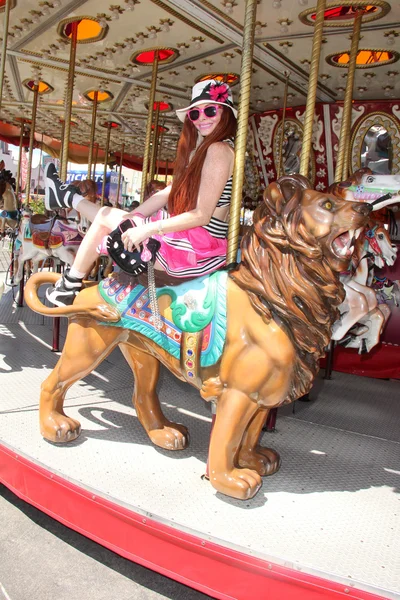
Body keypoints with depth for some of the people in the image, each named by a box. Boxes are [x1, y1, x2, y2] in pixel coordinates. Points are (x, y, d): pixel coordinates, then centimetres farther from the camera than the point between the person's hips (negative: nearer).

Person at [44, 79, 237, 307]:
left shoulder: (218, 150, -16)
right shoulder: (204, 148, 14)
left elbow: (202, 215, -23)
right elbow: (172, 192, 13)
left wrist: (146, 229, -19)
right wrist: (132, 216, 5)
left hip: (195, 249, -8)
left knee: (105, 217, 6)